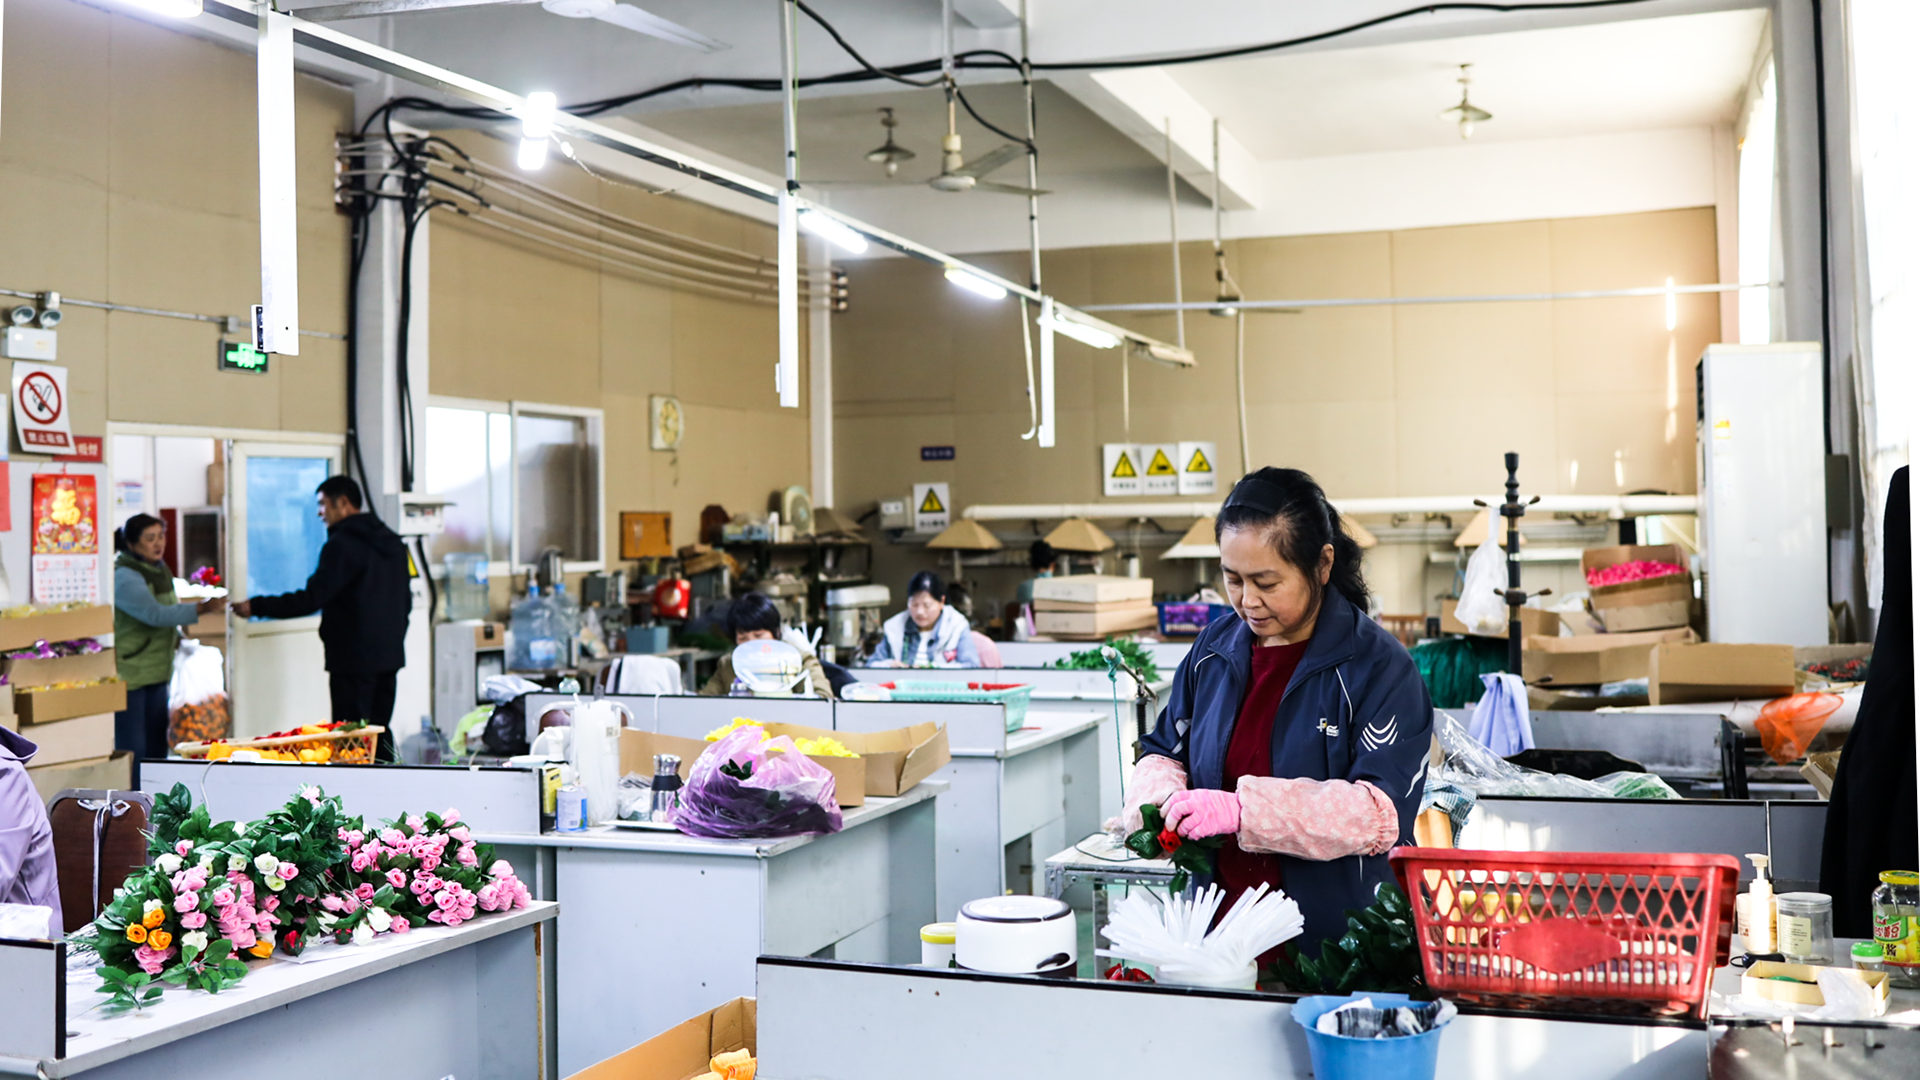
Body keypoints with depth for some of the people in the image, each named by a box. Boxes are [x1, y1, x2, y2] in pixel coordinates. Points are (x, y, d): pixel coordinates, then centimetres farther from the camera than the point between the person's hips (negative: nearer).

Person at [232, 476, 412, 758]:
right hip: (389, 655, 8)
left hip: (353, 659, -8)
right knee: (380, 734, 12)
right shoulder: (392, 542, 13)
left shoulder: (342, 544, -13)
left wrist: (255, 607, -12)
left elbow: (310, 599, -18)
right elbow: (405, 601, 19)